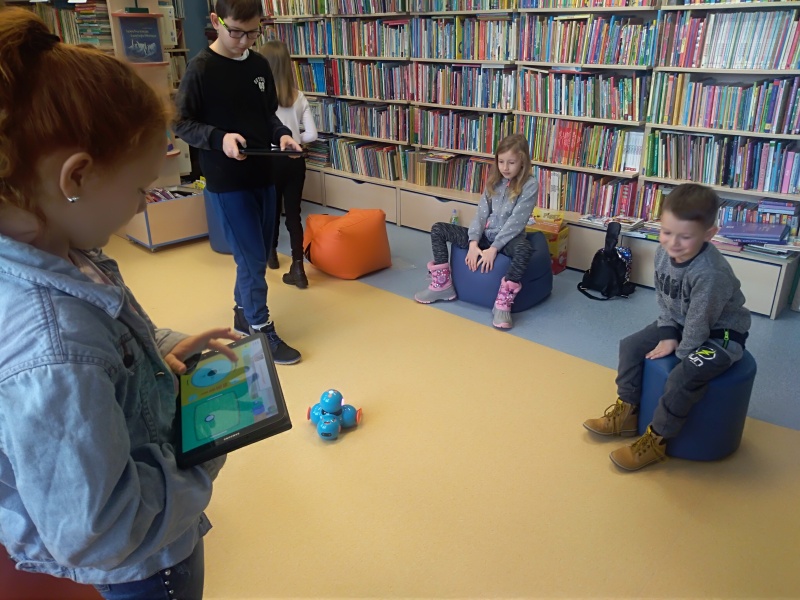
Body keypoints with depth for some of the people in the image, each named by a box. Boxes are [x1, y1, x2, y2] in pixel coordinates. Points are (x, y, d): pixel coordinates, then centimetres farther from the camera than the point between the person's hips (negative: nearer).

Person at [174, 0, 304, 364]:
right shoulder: (201, 69, -10)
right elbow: (182, 124, -8)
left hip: (263, 175, 6)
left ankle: (243, 314, 34)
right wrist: (219, 138, -24)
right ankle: (263, 333, 11)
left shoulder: (260, 65, 6)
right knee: (252, 258, -3)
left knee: (259, 253, 15)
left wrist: (282, 134, -5)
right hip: (226, 181, -6)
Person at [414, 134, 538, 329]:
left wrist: (494, 248, -23)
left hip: (509, 238, -5)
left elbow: (516, 221, -18)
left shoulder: (530, 185, -11)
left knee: (524, 249, -42)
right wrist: (473, 243, -15)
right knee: (438, 230, -4)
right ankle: (442, 285, -2)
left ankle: (503, 304, -35)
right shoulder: (494, 181, 6)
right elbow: (481, 213, 0)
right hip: (485, 234, 6)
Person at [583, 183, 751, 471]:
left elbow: (700, 322, -26)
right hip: (681, 323, 8)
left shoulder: (710, 273, -36)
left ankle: (656, 440, -11)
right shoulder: (663, 253, -13)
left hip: (721, 332, -8)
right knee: (631, 346, 3)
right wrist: (667, 335, -7)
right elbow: (663, 299, 0)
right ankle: (626, 414, 15)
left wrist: (682, 353, -13)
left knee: (685, 376, -30)